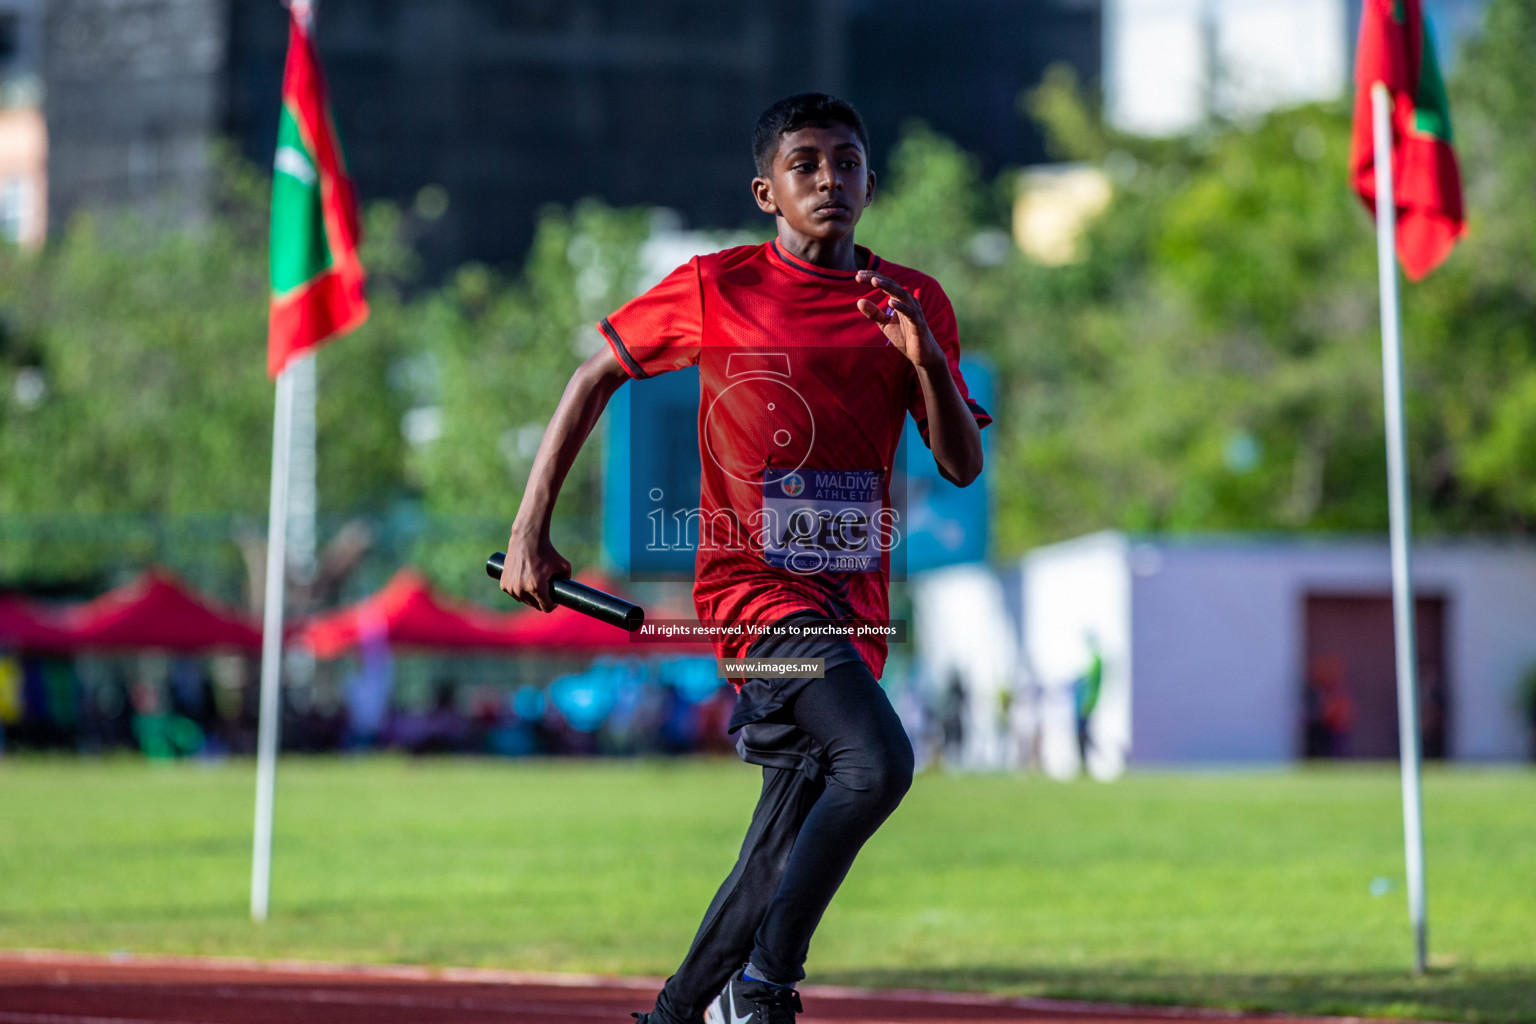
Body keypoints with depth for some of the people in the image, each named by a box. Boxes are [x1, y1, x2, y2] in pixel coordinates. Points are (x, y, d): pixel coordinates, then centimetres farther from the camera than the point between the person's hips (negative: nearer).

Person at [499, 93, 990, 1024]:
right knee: (878, 761, -28)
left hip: (854, 598, 5)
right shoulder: (714, 287, -1)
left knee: (785, 853, 8)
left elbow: (964, 466, 6)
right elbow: (596, 377, 8)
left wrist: (926, 359, -12)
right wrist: (531, 528, 2)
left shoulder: (916, 303, 8)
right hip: (756, 582, -5)